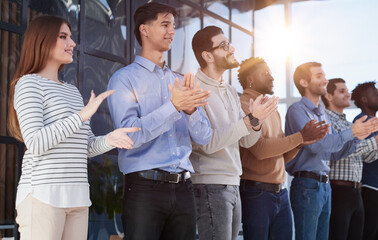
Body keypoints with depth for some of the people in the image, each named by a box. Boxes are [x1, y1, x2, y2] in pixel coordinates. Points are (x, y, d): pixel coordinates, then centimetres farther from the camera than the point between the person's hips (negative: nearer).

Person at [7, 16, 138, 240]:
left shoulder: (73, 91, 22)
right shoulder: (29, 84, -1)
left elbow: (88, 146, 17)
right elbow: (35, 143, -13)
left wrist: (110, 139, -5)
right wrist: (82, 115, -15)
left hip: (76, 196, 7)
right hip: (43, 195, -7)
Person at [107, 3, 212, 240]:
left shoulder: (181, 82, 16)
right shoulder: (125, 78, -1)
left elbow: (204, 137, 8)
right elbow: (130, 133, -15)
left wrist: (190, 109, -11)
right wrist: (174, 106, -22)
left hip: (183, 187, 5)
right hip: (145, 186, -5)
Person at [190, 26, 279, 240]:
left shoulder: (230, 92, 14)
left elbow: (246, 141, 14)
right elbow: (207, 143, -20)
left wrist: (257, 123, -8)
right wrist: (250, 119, -21)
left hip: (233, 185, 8)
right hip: (210, 185, -8)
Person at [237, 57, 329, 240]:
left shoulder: (273, 110, 19)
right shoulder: (244, 106, -8)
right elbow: (259, 148, -19)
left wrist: (302, 142, 0)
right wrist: (300, 136, -14)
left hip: (280, 191, 8)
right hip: (256, 191, -7)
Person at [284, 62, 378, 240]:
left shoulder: (323, 114, 17)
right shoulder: (297, 110, -9)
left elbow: (334, 153, 17)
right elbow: (316, 144, -21)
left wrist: (357, 138, 2)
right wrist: (351, 132, -14)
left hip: (324, 185, 8)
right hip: (307, 185, -8)